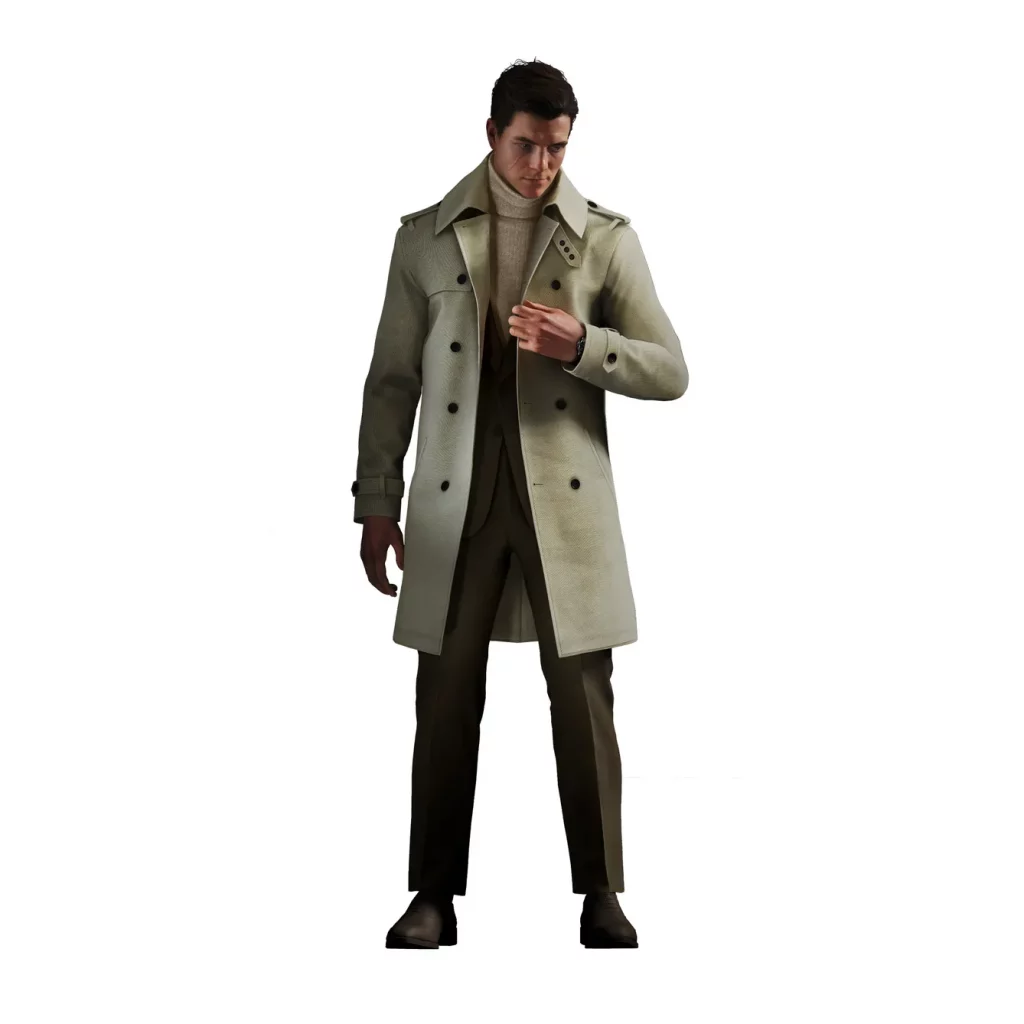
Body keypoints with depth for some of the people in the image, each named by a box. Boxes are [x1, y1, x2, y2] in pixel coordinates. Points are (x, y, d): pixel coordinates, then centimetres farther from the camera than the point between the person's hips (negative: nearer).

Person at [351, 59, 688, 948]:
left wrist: (582, 345, -17)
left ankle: (601, 893, 13)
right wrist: (377, 503, 5)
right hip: (456, 498, 1)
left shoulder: (606, 238, 3)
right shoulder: (426, 237, 6)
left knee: (584, 700, 1)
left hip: (567, 497, -1)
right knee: (446, 698, 3)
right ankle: (435, 896, 13)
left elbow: (670, 373, 1)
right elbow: (393, 379, 8)